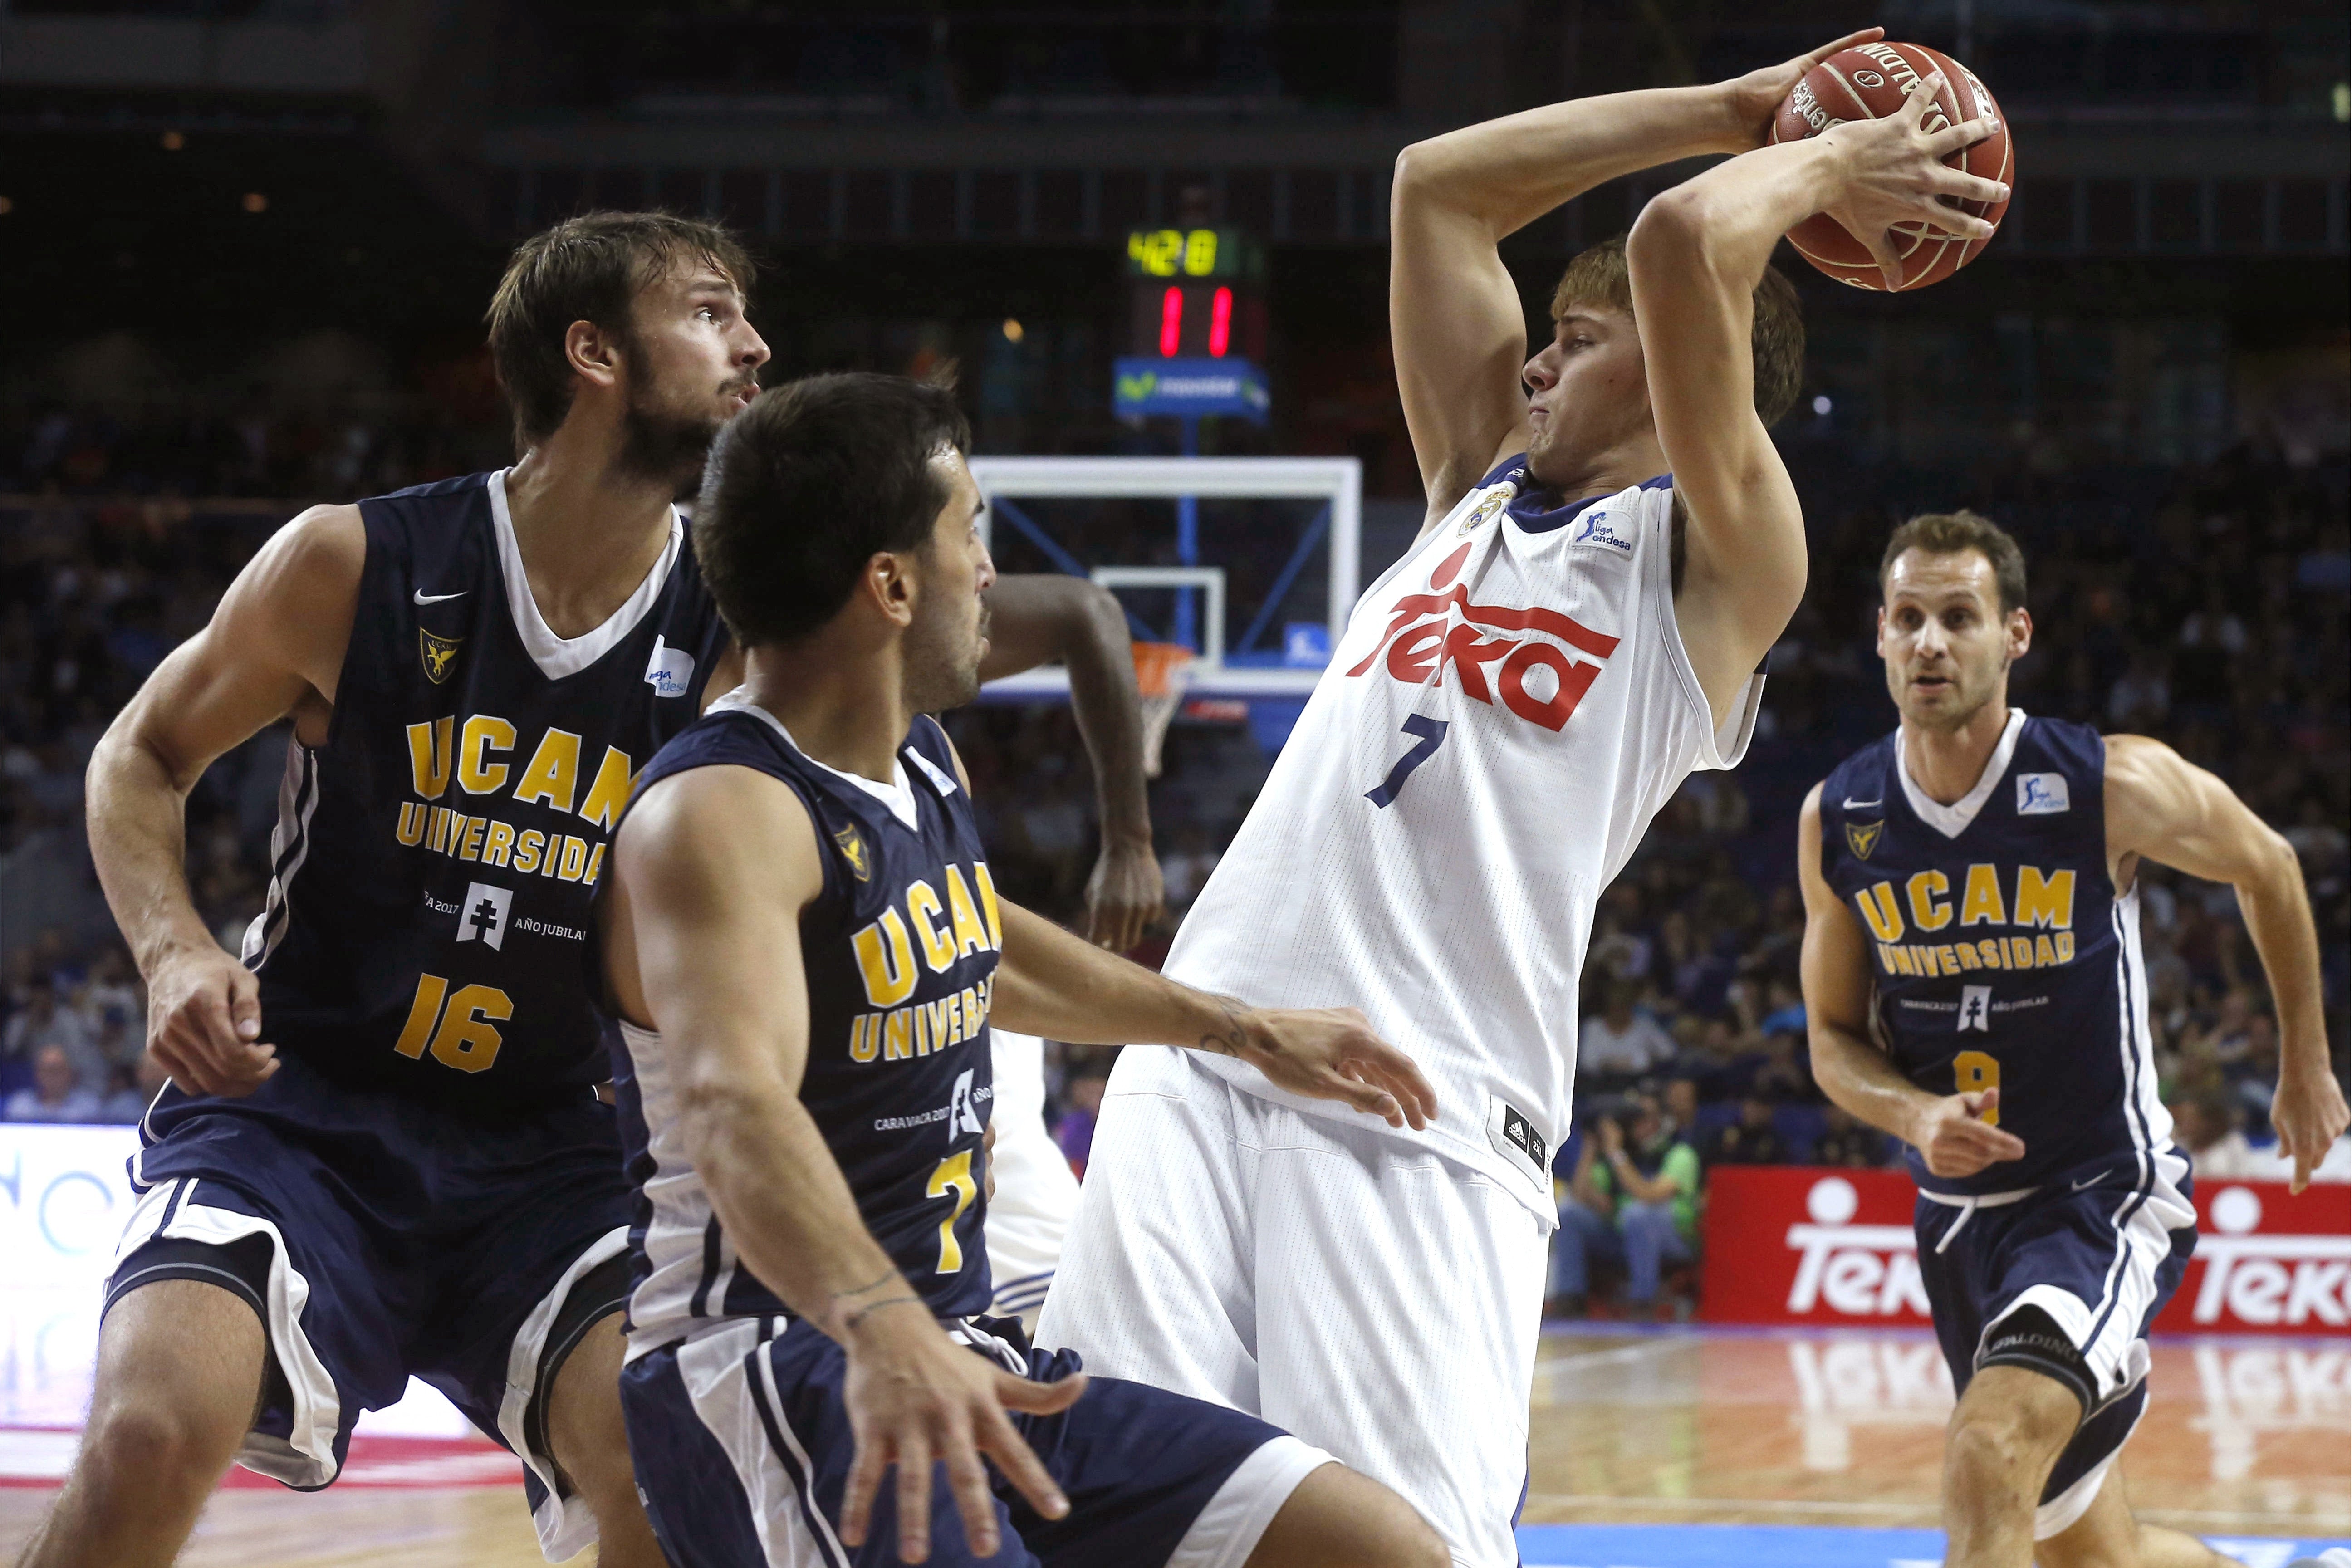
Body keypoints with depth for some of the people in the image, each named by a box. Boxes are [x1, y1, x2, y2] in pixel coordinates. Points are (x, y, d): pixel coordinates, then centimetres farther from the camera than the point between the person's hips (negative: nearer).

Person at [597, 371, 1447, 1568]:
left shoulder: (924, 763, 13)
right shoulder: (720, 815, -17)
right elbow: (734, 1106, -36)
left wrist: (1244, 1032, 43)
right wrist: (882, 1326, -54)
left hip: (960, 1358, 9)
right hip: (769, 1368, -9)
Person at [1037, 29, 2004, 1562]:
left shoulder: (1721, 554, 4)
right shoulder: (1488, 484, 25)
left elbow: (1682, 242, -10)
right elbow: (1437, 186, 29)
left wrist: (1817, 167, 9)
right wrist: (1747, 111, 28)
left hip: (1427, 1115, -6)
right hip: (1207, 1053, 6)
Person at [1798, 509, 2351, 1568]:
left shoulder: (2114, 787, -15)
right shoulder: (1838, 821, -4)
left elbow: (2266, 868, 5)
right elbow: (1833, 1037, 7)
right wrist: (1915, 1114, -15)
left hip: (2107, 1197, -5)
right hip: (1960, 1209, 5)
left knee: (1988, 1462, -30)